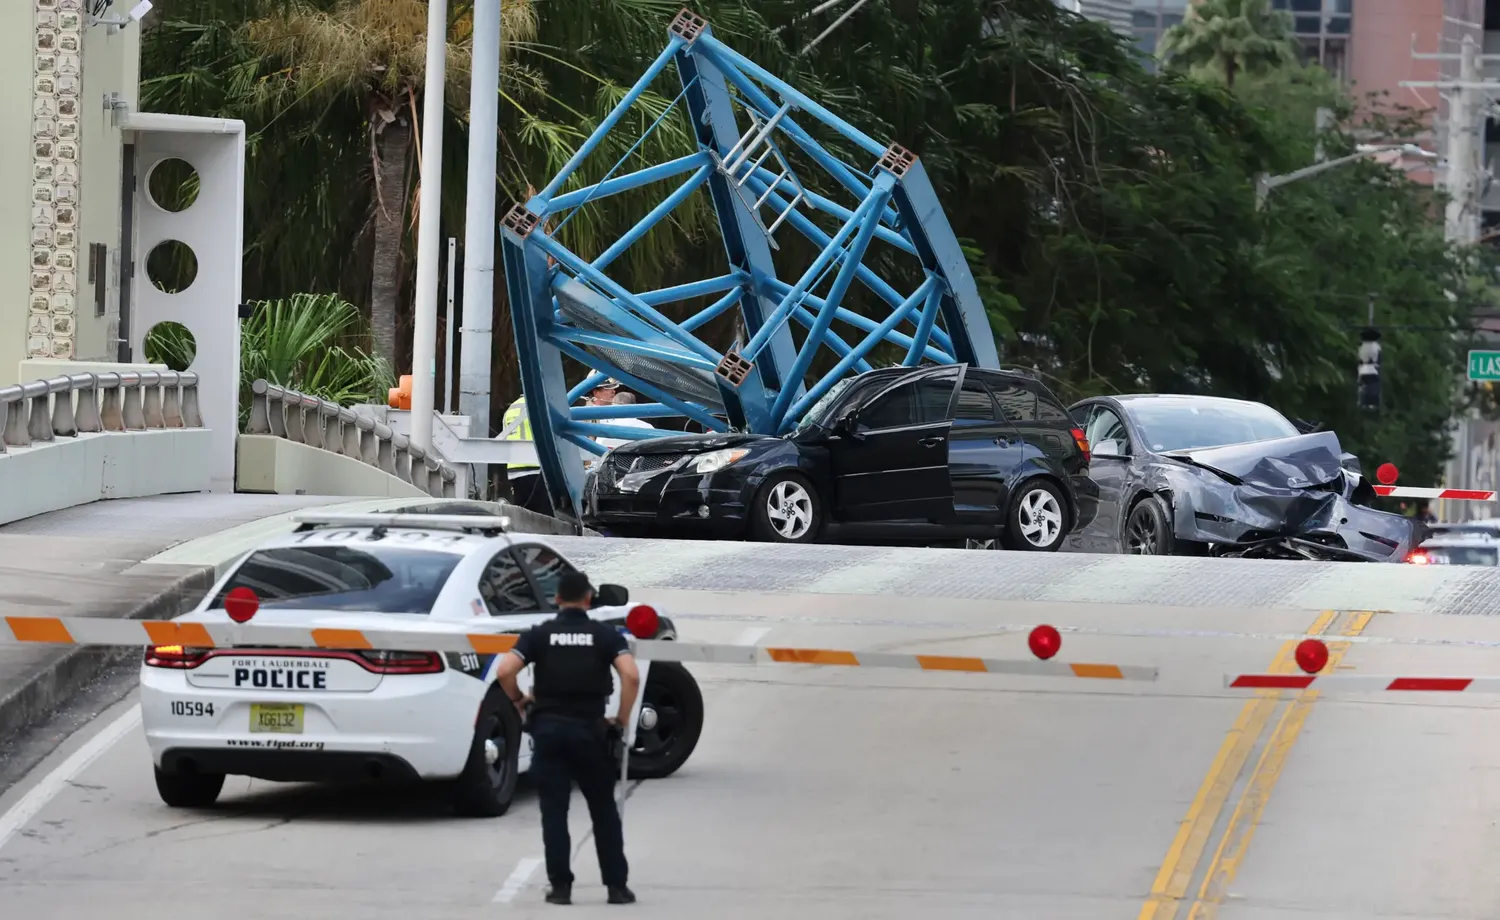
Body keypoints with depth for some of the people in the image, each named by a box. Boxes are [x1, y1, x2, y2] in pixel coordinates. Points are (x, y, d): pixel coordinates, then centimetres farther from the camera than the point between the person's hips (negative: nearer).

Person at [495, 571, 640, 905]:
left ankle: (560, 886, 0)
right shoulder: (606, 635, 1)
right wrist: (623, 719, -3)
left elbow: (505, 671, -11)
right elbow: (631, 676, -14)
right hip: (590, 729, 0)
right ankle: (617, 885, 10)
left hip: (548, 727, 0)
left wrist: (518, 700, 7)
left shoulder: (539, 635, 2)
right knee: (604, 811, 11)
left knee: (554, 811, 4)